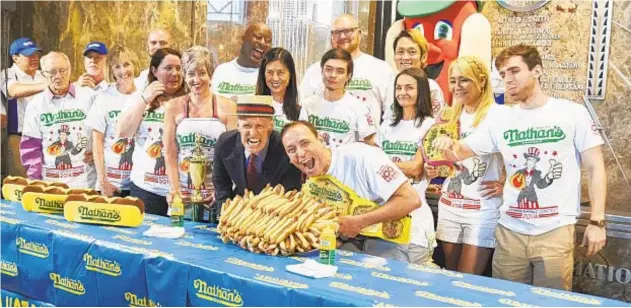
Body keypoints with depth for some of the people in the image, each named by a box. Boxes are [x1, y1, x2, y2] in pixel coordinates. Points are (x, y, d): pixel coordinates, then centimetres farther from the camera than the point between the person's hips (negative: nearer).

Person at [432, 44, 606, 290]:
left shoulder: (572, 113, -2)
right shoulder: (500, 120, 7)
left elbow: (595, 168, 0)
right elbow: (461, 151, 8)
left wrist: (597, 221, -6)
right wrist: (448, 146, -17)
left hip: (556, 230, -3)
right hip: (509, 230, 3)